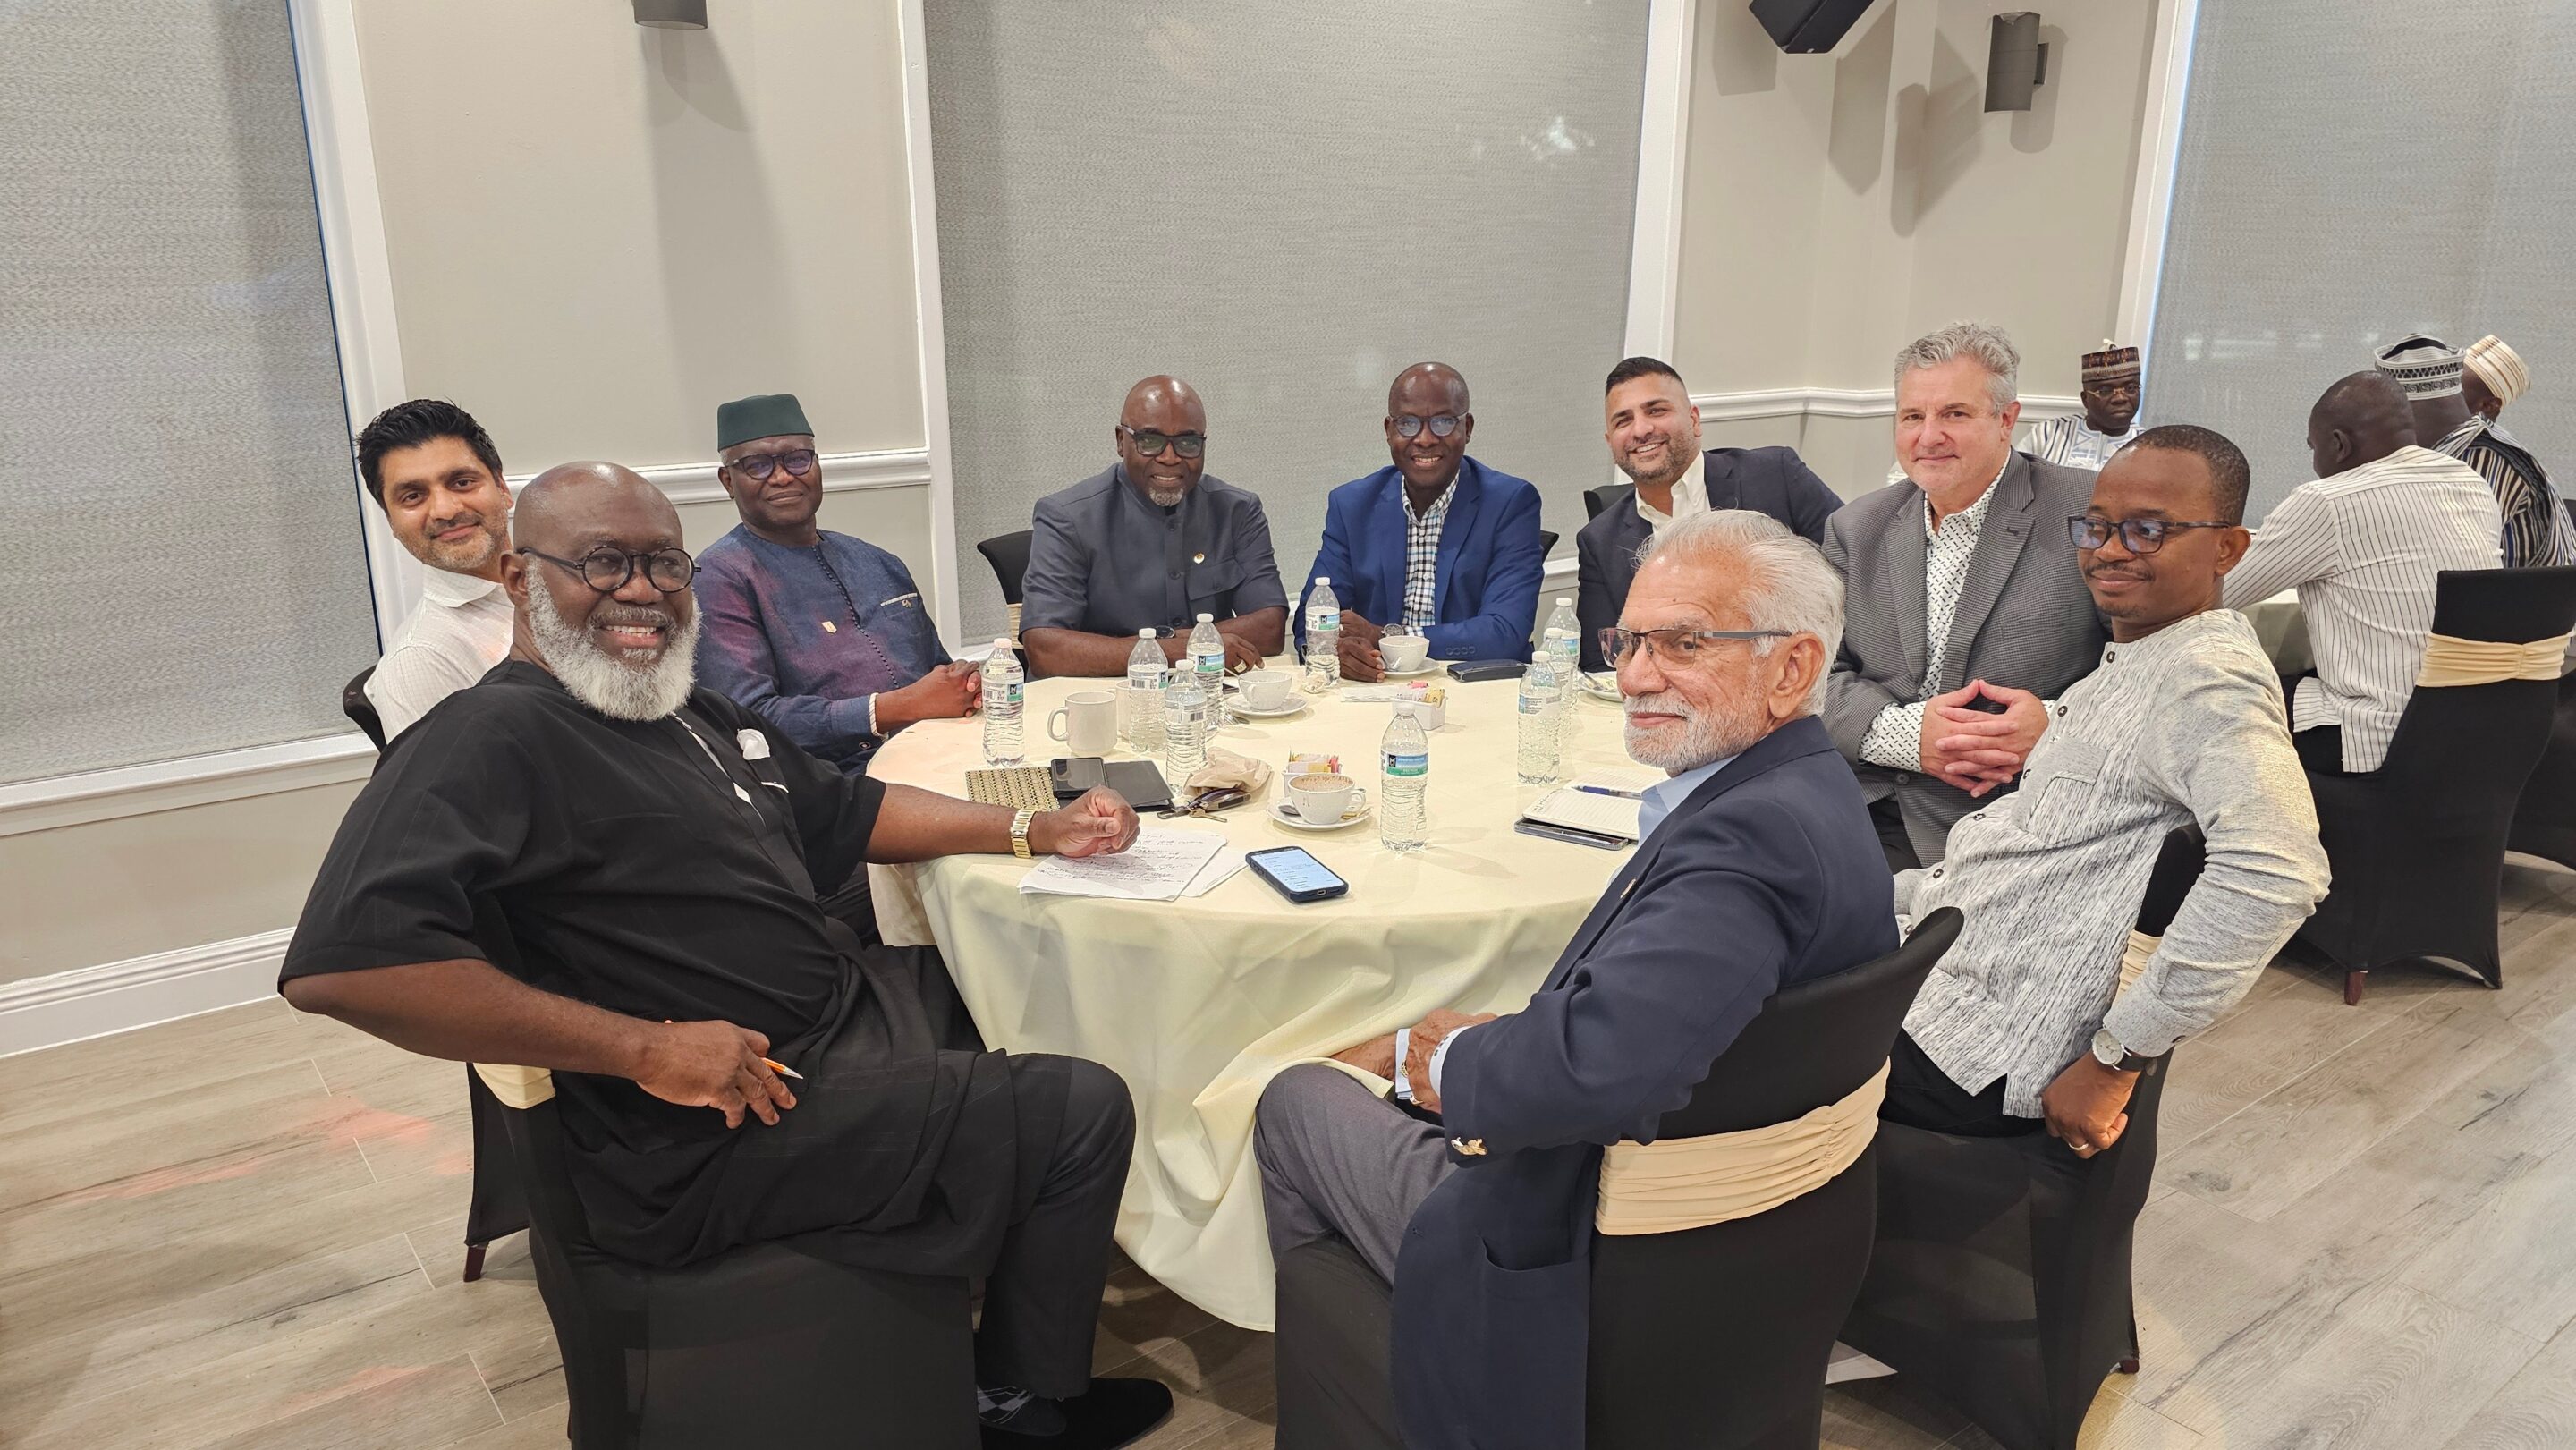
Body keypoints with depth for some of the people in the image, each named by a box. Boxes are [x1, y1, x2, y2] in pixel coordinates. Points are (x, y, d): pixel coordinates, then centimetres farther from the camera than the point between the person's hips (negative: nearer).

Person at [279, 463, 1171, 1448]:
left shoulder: (693, 711, 12)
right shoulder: (495, 738, -18)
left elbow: (847, 812, 20)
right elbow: (338, 965, -30)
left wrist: (1035, 832, 8)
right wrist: (647, 1048, -29)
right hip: (714, 1143, -10)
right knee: (1082, 1111, -10)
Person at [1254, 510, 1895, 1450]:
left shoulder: (1752, 835, -34)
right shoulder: (1809, 790, -2)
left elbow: (1599, 1064, -45)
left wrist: (1456, 1066, -24)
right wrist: (1495, 1041, -6)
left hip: (1575, 1262, -9)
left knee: (1295, 1099, 13)